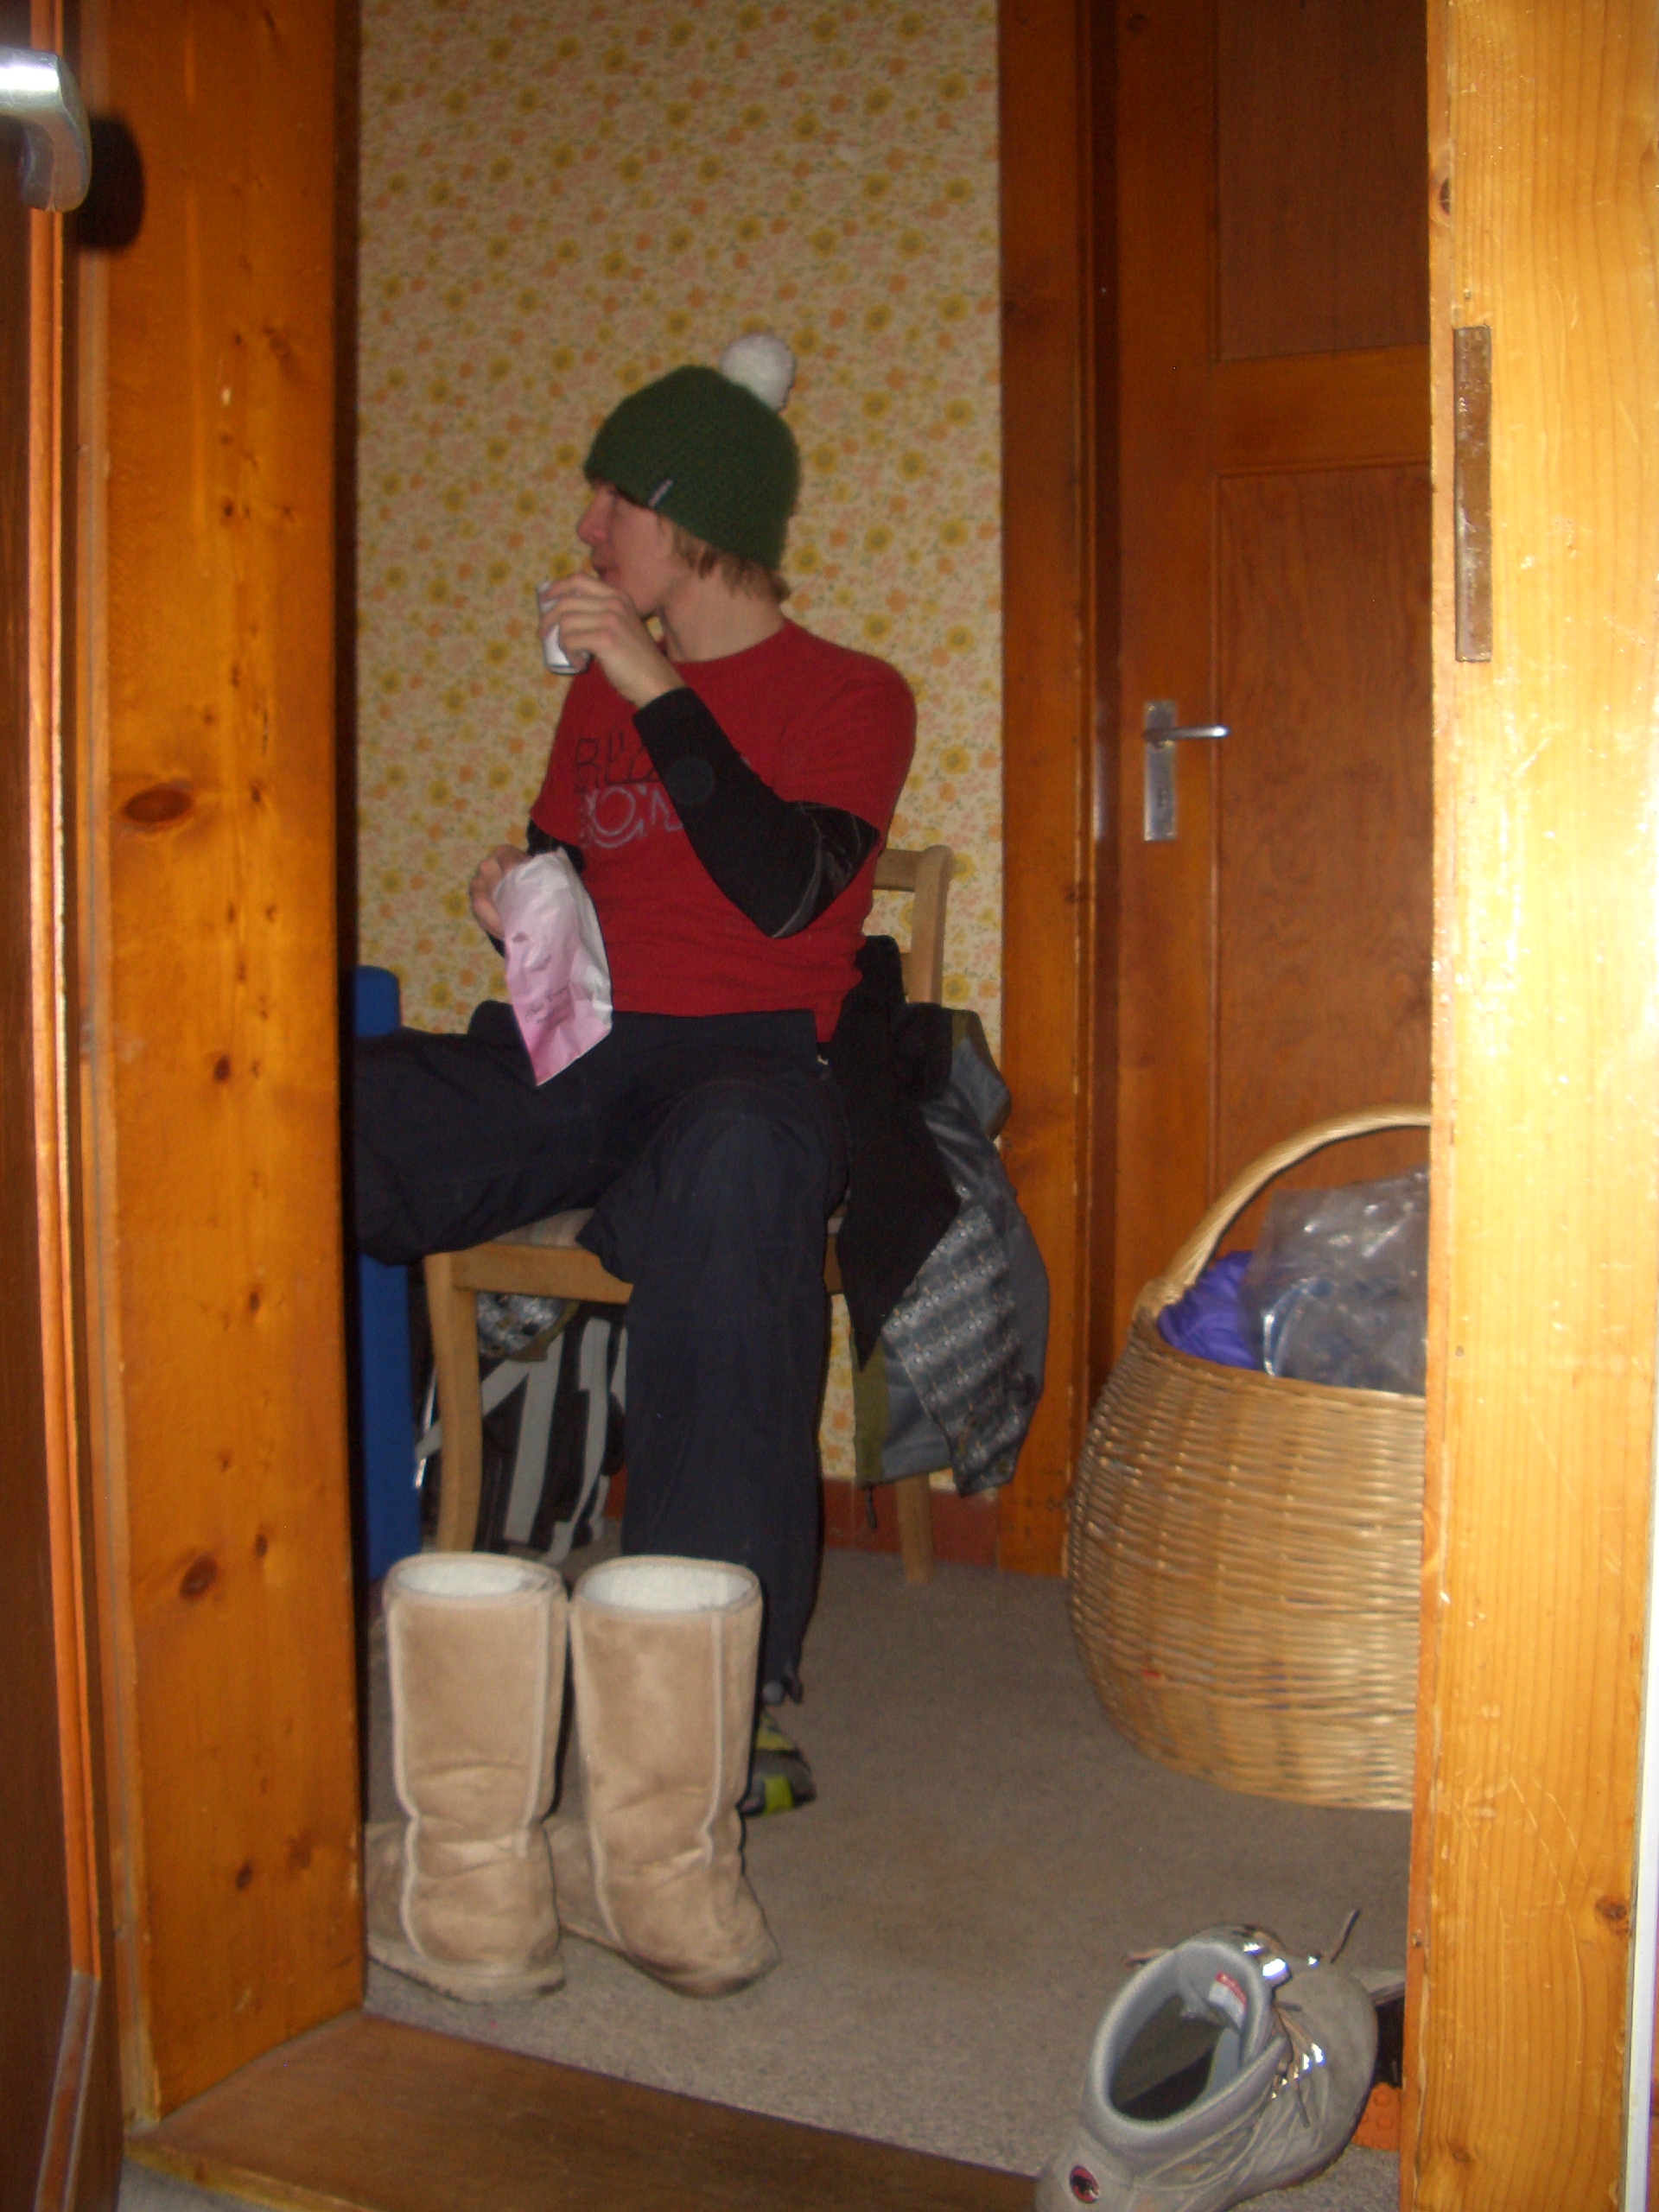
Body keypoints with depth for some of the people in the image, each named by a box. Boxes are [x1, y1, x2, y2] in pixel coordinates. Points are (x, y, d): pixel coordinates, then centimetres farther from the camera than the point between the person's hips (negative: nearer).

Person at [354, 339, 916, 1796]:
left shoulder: (848, 697, 7)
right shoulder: (598, 691, 25)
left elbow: (780, 894, -10)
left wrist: (660, 692, -12)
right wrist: (518, 900, 3)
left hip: (738, 1056, -5)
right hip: (564, 1060, 5)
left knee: (735, 1159, -43)